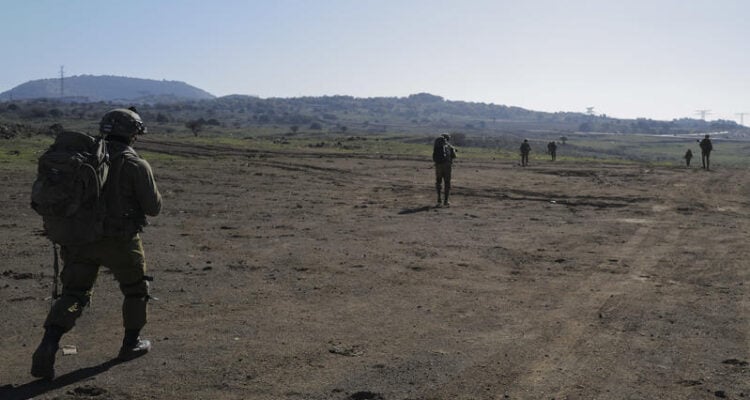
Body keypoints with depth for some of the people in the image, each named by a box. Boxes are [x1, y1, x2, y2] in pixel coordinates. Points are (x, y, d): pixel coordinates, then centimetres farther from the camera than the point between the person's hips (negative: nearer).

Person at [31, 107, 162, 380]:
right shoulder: (137, 166, -11)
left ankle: (47, 349, -10)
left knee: (72, 296, 9)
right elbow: (153, 208, -6)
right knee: (136, 290, 19)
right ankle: (131, 344, 29)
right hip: (120, 242, -4)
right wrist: (147, 187, 12)